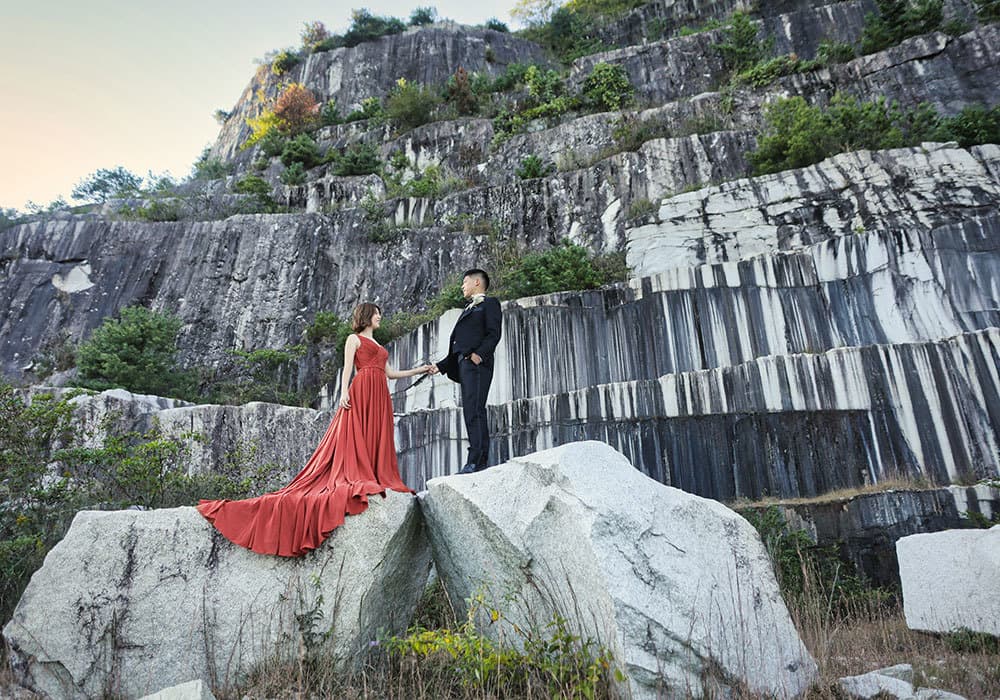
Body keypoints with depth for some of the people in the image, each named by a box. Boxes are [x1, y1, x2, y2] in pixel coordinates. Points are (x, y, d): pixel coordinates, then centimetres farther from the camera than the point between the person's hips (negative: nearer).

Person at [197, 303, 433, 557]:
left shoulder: (378, 346, 28)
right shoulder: (354, 339, 9)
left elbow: (390, 373, 25)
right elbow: (347, 368, -2)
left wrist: (421, 370, 24)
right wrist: (343, 392, -16)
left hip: (380, 396, 7)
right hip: (361, 391, -7)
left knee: (377, 439, -1)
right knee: (354, 437, -13)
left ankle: (377, 481, -3)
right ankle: (357, 481, -17)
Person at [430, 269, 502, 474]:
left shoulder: (490, 303, 7)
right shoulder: (469, 309, 30)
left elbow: (494, 333, -8)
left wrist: (480, 354, -22)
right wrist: (441, 366, 21)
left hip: (477, 363, -8)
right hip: (463, 364, 9)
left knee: (473, 411, -16)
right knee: (473, 412, 4)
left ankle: (477, 461, -17)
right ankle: (481, 461, 5)